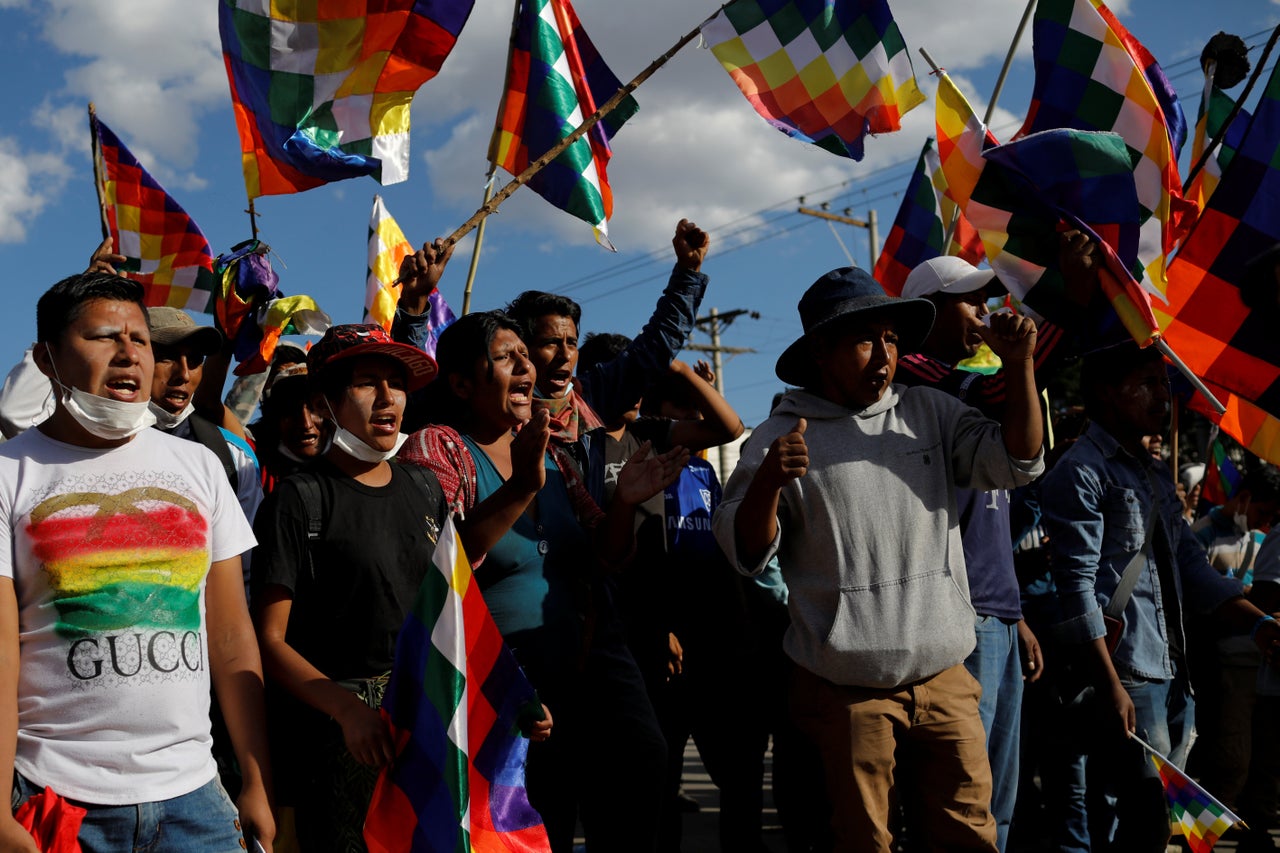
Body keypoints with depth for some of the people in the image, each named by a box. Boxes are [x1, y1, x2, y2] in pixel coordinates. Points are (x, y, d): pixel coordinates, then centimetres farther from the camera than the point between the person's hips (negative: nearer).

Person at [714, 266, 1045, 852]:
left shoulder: (931, 414, 9)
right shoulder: (783, 436, -2)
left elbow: (1016, 463, 2)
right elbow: (745, 552, -6)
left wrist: (1018, 366, -8)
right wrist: (767, 482, -26)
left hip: (944, 677, 3)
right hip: (846, 690, -3)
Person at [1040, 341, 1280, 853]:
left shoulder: (1157, 477, 20)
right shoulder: (1081, 473, -9)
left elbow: (1191, 566, 20)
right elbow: (1077, 585, -15)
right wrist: (1110, 687, -19)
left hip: (1173, 678, 9)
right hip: (1125, 681, -9)